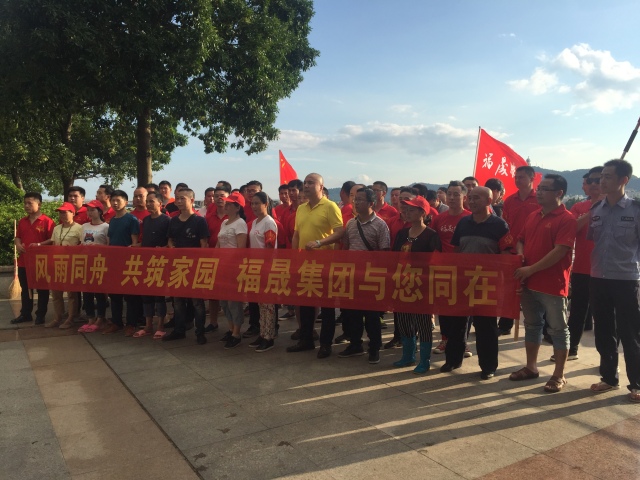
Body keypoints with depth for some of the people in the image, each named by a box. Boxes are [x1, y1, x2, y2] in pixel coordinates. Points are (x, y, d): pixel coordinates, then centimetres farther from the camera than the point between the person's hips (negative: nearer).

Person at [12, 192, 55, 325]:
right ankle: (25, 314, 26)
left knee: (42, 290, 5)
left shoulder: (47, 221, -9)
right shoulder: (22, 221, 10)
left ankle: (40, 315, 15)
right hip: (23, 261, 6)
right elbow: (17, 237, 18)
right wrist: (18, 245, -3)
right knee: (25, 289, 15)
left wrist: (39, 245, -23)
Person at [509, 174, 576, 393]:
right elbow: (521, 239, 20)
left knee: (558, 330, 4)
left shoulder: (567, 219, -11)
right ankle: (531, 367, 29)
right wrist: (520, 255, -2)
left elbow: (560, 251, -19)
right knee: (532, 325, 16)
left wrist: (531, 269, -20)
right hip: (529, 282, 7)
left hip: (553, 284, -7)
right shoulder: (532, 216, 12)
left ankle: (559, 375, 14)